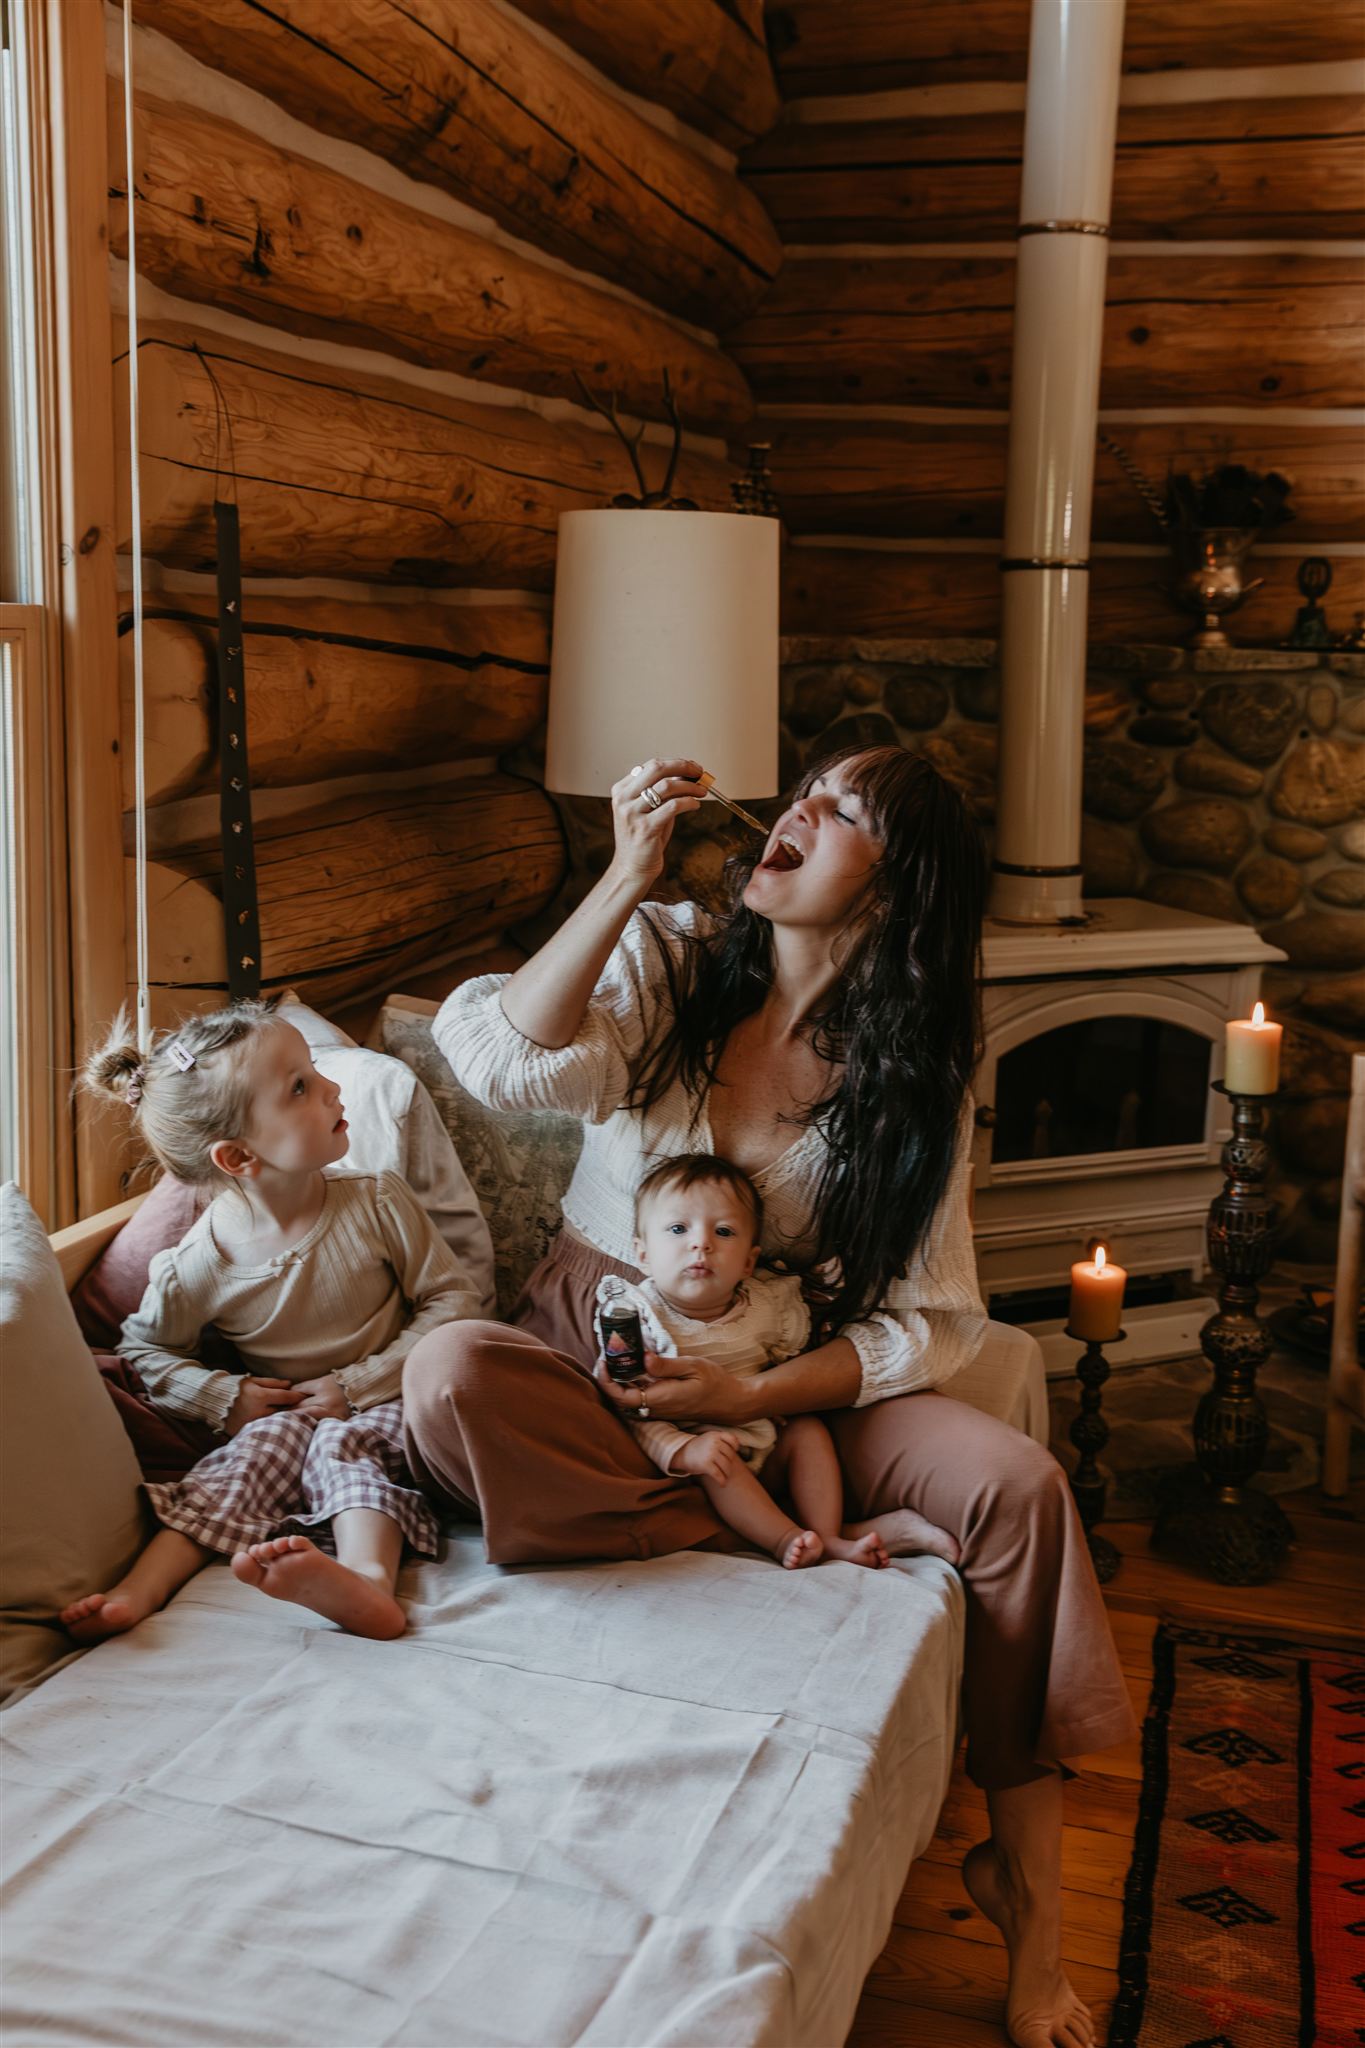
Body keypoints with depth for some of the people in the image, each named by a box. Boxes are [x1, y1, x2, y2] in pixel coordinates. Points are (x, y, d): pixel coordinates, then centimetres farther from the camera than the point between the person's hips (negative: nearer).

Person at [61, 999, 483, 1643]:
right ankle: (140, 1586, -38)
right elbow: (145, 1350, 7)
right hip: (278, 1410, 2)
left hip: (381, 1403, -1)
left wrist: (355, 1384, -14)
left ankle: (368, 1577, -56)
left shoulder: (378, 1205, -10)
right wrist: (222, 1395, -11)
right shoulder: (200, 1264, -10)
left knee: (344, 1443, -31)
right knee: (268, 1440, -29)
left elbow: (454, 1298, -7)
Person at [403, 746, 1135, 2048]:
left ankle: (1028, 1888, -9)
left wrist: (755, 1396, -21)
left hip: (793, 1384, 1)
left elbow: (929, 1322, -5)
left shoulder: (913, 1077, 0)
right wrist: (629, 874, -25)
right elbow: (506, 1061, -20)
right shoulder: (667, 956, -1)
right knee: (449, 1383, -34)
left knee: (1018, 1486, -24)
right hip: (589, 1355, 0)